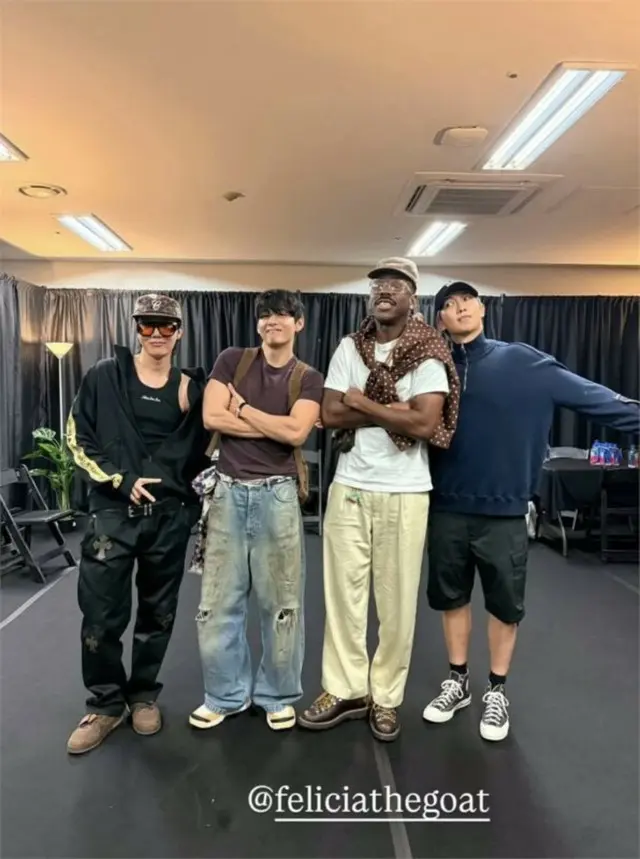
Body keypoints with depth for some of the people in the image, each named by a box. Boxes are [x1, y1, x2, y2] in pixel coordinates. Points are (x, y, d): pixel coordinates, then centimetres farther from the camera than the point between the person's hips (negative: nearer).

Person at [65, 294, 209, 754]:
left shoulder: (191, 387, 5)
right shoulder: (106, 376, 0)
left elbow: (201, 447, 12)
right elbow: (79, 439, -1)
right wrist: (120, 480, -10)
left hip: (169, 517, 2)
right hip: (113, 512, -1)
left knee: (158, 613, 12)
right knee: (101, 616, 1)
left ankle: (144, 695, 33)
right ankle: (106, 704, 24)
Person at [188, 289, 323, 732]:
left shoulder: (309, 378, 5)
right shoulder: (232, 360, 6)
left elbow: (296, 433, -12)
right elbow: (212, 417, -7)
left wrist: (242, 407, -5)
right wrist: (277, 426, -7)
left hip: (277, 494, 0)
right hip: (227, 491, 1)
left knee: (281, 600, 7)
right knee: (219, 600, 7)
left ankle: (278, 695, 26)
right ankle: (225, 694, 26)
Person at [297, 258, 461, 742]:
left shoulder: (429, 353, -5)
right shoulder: (350, 348, 6)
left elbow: (425, 423, -17)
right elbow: (330, 415, -3)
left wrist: (362, 403, -10)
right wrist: (391, 411, -12)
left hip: (404, 492, -3)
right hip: (348, 487, 3)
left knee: (397, 600, 7)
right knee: (343, 592, 9)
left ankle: (386, 697, 25)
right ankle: (346, 690, 26)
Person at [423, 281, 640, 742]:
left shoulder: (524, 362, -4)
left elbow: (591, 395, -7)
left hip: (504, 510, -2)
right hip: (448, 509, 2)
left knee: (505, 604, 12)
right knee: (452, 597, 16)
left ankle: (497, 691, 34)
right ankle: (458, 680, 37)